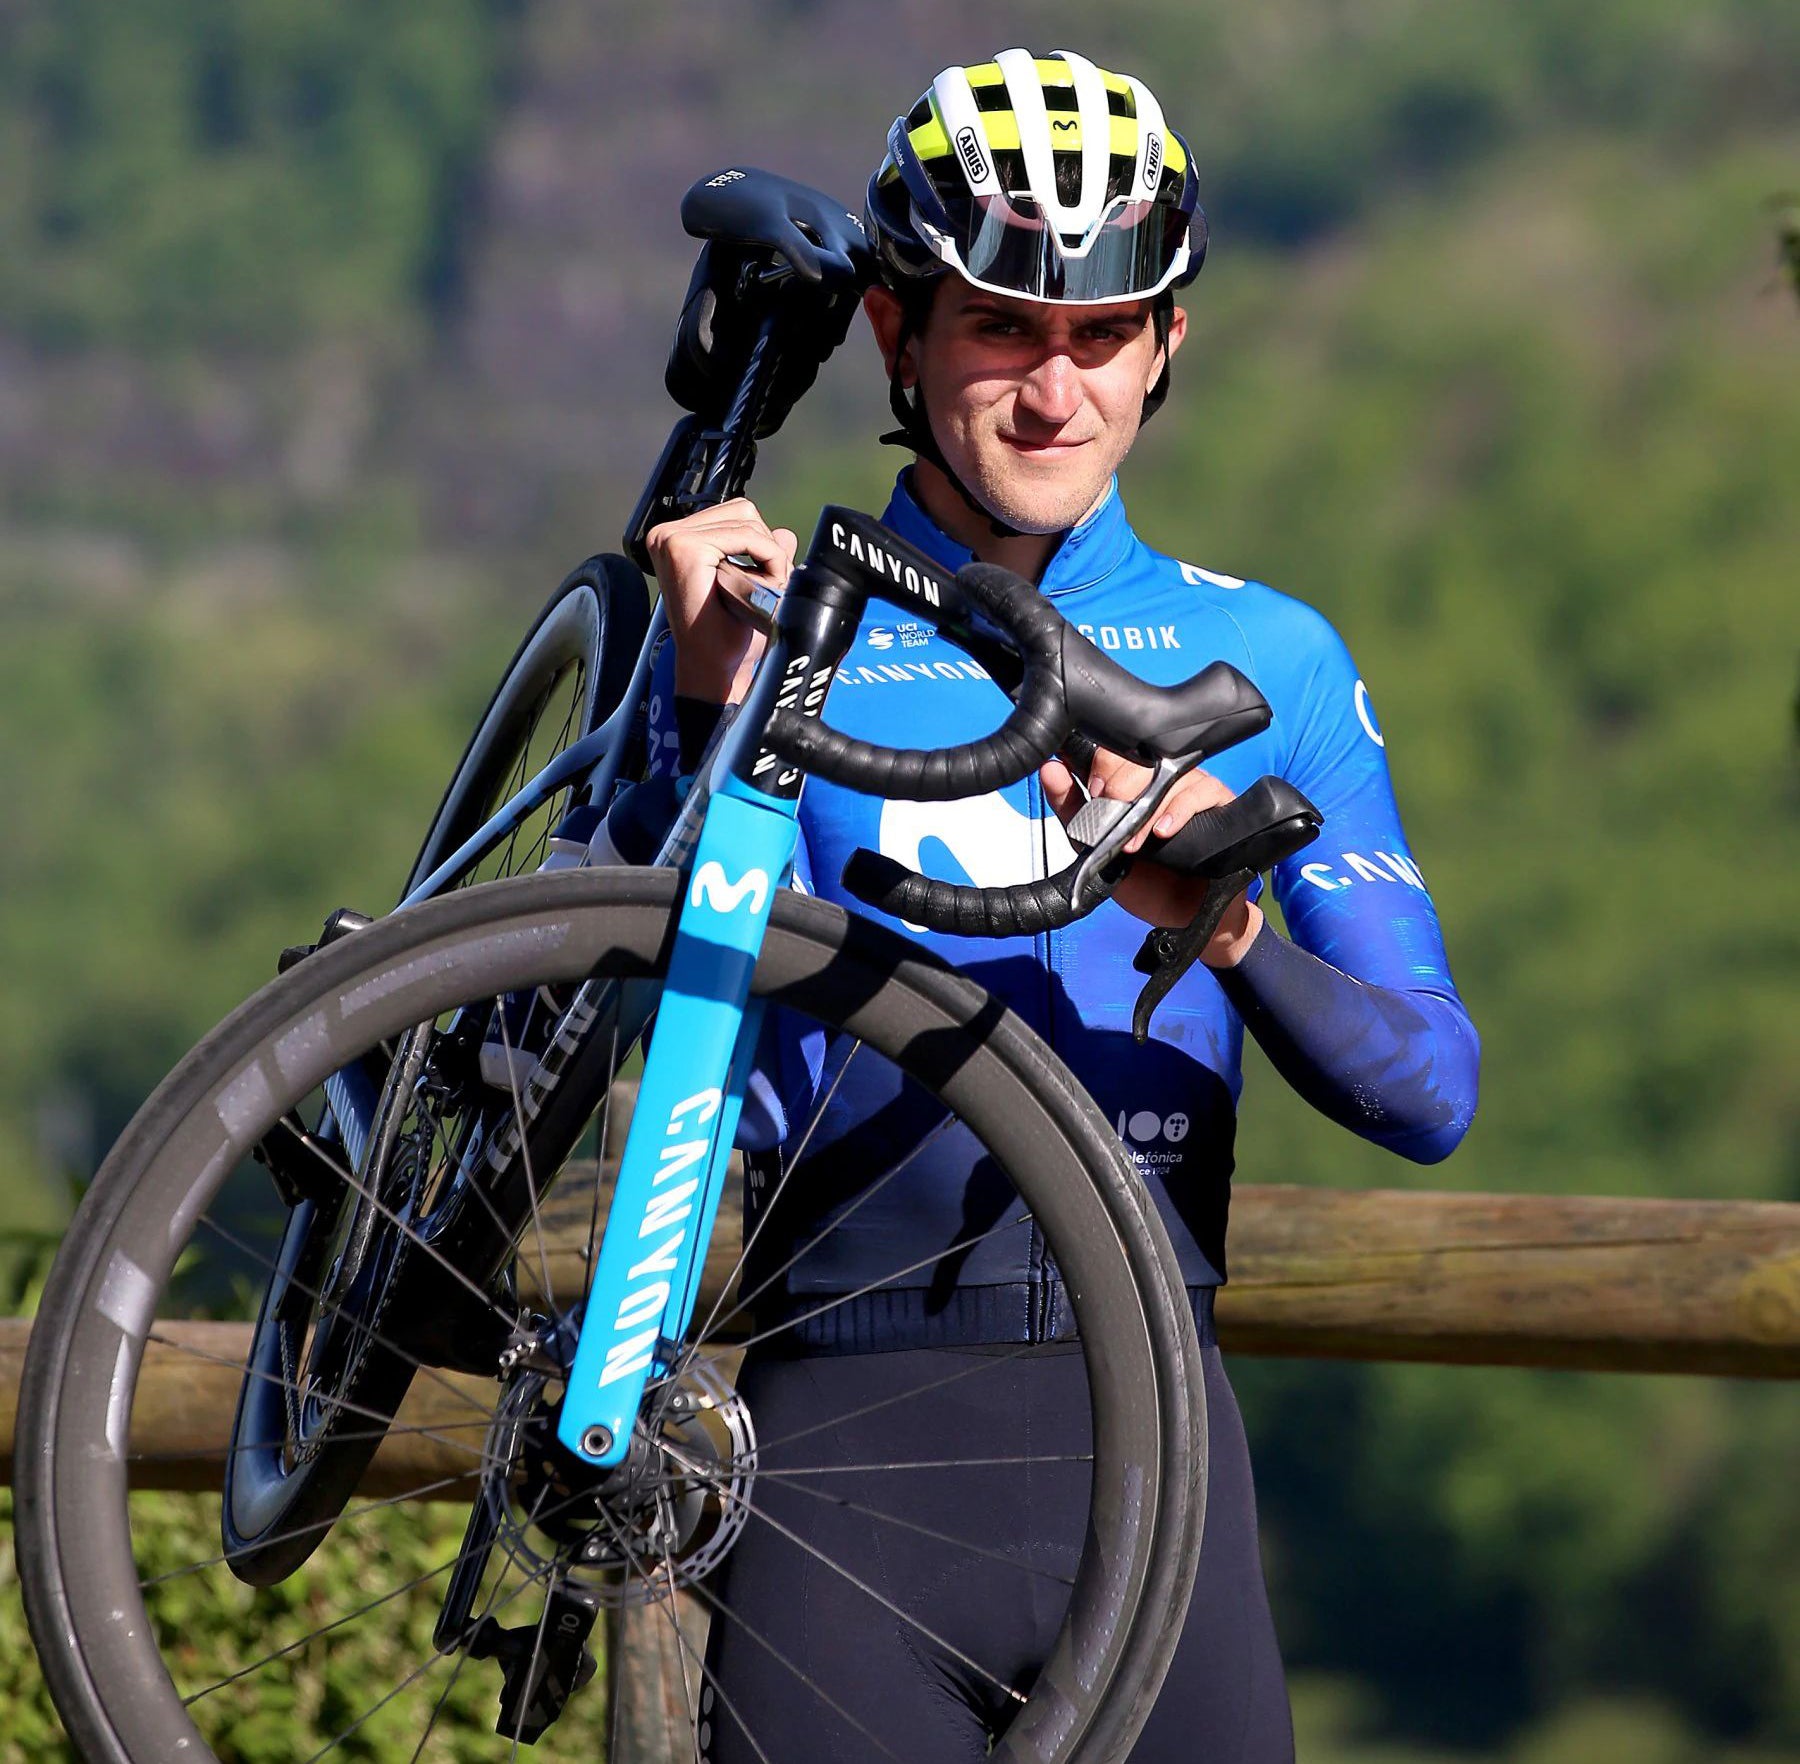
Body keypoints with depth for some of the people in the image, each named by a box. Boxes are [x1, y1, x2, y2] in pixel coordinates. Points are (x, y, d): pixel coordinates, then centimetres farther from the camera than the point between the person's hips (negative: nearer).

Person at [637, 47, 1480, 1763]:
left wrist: (1228, 926, -17)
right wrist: (717, 713, -17)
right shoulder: (779, 640, 4)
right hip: (851, 1444, -1)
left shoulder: (1266, 661, 9)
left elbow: (1429, 1091, 1)